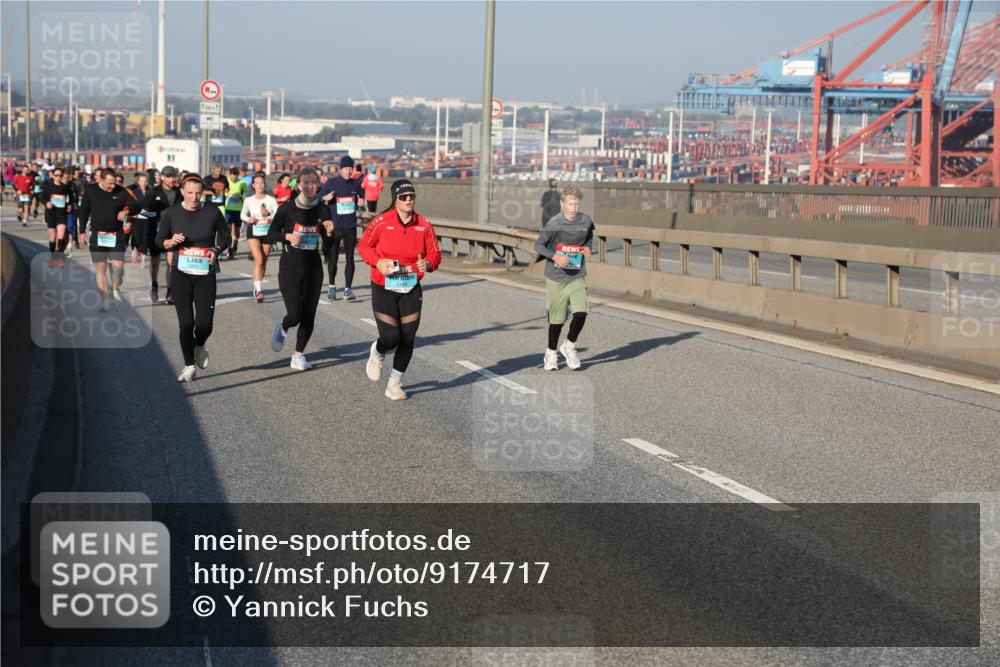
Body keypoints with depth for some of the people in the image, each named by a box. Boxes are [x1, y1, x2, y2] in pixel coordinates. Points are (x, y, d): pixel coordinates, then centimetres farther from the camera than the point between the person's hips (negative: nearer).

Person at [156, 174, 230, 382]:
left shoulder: (212, 212, -3)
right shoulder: (171, 214, -1)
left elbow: (225, 236, 10)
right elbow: (159, 240, 7)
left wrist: (217, 250, -9)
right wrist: (171, 242, -15)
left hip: (206, 275, 0)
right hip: (180, 274, 0)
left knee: (205, 323, -6)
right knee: (185, 322, -1)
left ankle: (199, 346, 31)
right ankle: (189, 366, 15)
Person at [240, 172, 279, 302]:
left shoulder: (271, 200, -3)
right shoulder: (248, 200, 2)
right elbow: (243, 215, 15)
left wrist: (268, 215, -24)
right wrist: (249, 219, -5)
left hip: (267, 232, 1)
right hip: (253, 232, -1)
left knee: (263, 262, 8)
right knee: (259, 260, -18)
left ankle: (257, 288, 27)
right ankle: (258, 290, -20)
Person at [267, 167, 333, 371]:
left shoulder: (323, 210, 0)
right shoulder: (287, 208, -9)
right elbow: (271, 234, 0)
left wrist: (329, 231, -14)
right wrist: (287, 236, -18)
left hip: (313, 267, 3)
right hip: (290, 266, -3)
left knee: (308, 316, 4)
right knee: (294, 315, -10)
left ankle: (298, 355, 19)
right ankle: (282, 328, 26)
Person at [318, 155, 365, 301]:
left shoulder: (356, 183, 4)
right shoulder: (331, 183, -3)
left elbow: (361, 196, 19)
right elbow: (319, 199, 1)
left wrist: (361, 201, -3)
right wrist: (326, 198, -20)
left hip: (351, 227, 2)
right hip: (334, 227, -2)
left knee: (349, 258, 0)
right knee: (332, 258, 4)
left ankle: (348, 289, 5)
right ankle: (332, 286, 22)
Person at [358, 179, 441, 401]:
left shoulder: (424, 225, -1)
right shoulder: (382, 222, -10)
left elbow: (435, 253, 5)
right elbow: (363, 245, 2)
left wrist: (428, 263, -18)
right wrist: (377, 262, -16)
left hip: (411, 289, 3)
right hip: (384, 288, -3)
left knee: (408, 338, 2)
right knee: (391, 337, -11)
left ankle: (395, 383, 21)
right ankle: (377, 353, 29)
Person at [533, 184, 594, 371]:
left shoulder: (586, 220, -4)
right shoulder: (554, 224, -15)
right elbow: (538, 245, -7)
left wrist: (589, 248, -4)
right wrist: (554, 256, -22)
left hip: (578, 277, 2)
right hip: (556, 278, -2)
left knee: (581, 313, -14)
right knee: (557, 319, 7)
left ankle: (569, 346, 13)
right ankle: (551, 353, 32)